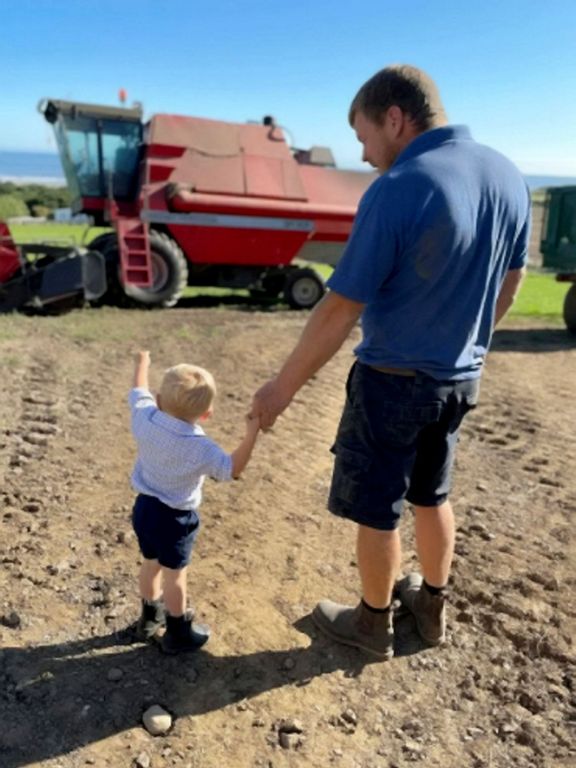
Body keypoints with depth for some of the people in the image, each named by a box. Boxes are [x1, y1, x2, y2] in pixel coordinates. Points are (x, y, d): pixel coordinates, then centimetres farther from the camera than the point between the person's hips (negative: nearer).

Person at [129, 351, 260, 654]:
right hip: (174, 518, -6)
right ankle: (178, 633, 28)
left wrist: (142, 364, 22)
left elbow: (139, 392, 4)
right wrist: (252, 433, -21)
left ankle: (150, 617, 45)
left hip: (144, 506, 6)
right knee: (174, 575, 10)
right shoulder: (200, 448, -28)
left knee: (151, 564, 24)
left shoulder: (145, 418, -15)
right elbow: (233, 469, -20)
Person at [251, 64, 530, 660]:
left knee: (376, 509, 12)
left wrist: (282, 387, -11)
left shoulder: (396, 190, -23)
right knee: (431, 493, 24)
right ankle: (432, 605, 43)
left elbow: (340, 311, -21)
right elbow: (509, 283, 11)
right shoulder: (507, 175, 0)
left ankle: (373, 623, 32)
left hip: (395, 380, -7)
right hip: (461, 377, 7)